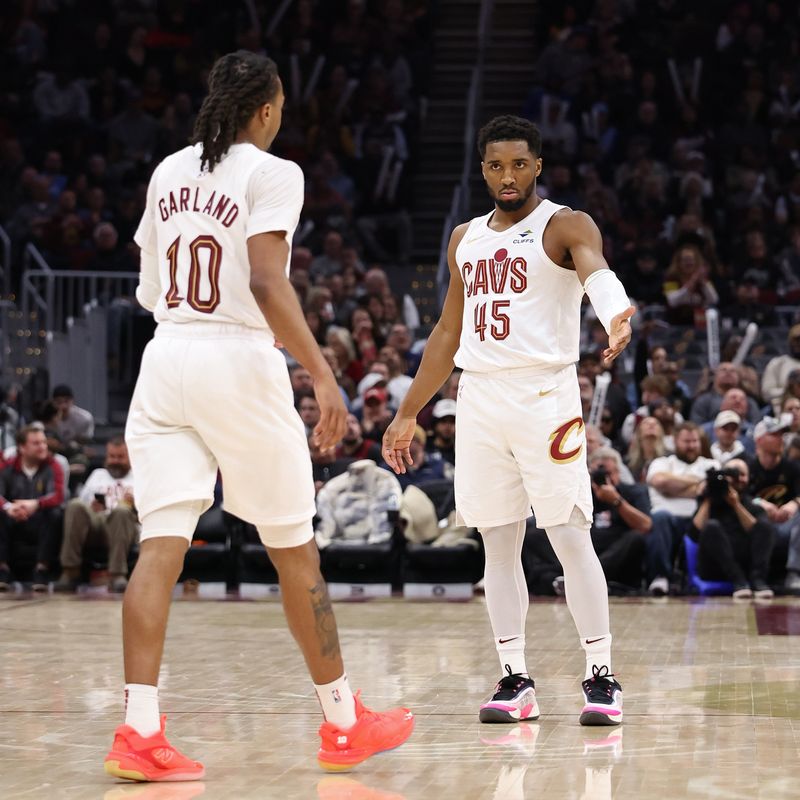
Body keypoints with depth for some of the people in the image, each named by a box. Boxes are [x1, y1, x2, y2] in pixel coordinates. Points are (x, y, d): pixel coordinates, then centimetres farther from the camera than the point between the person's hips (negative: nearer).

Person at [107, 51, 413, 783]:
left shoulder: (170, 171, 13)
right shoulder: (271, 173, -6)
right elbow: (267, 283, -19)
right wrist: (321, 373, -22)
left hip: (166, 359, 5)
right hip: (240, 361, -5)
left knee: (162, 545, -3)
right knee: (295, 551, 7)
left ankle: (139, 731, -14)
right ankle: (344, 724, 17)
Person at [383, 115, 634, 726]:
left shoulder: (566, 226, -2)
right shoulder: (465, 239, 16)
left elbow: (597, 271, -25)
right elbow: (448, 335, 22)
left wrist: (616, 316, -48)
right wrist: (408, 415, 21)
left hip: (545, 394, -5)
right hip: (478, 397, 6)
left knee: (570, 536, -7)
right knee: (498, 543, 6)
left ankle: (601, 677, -1)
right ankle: (516, 681, 11)